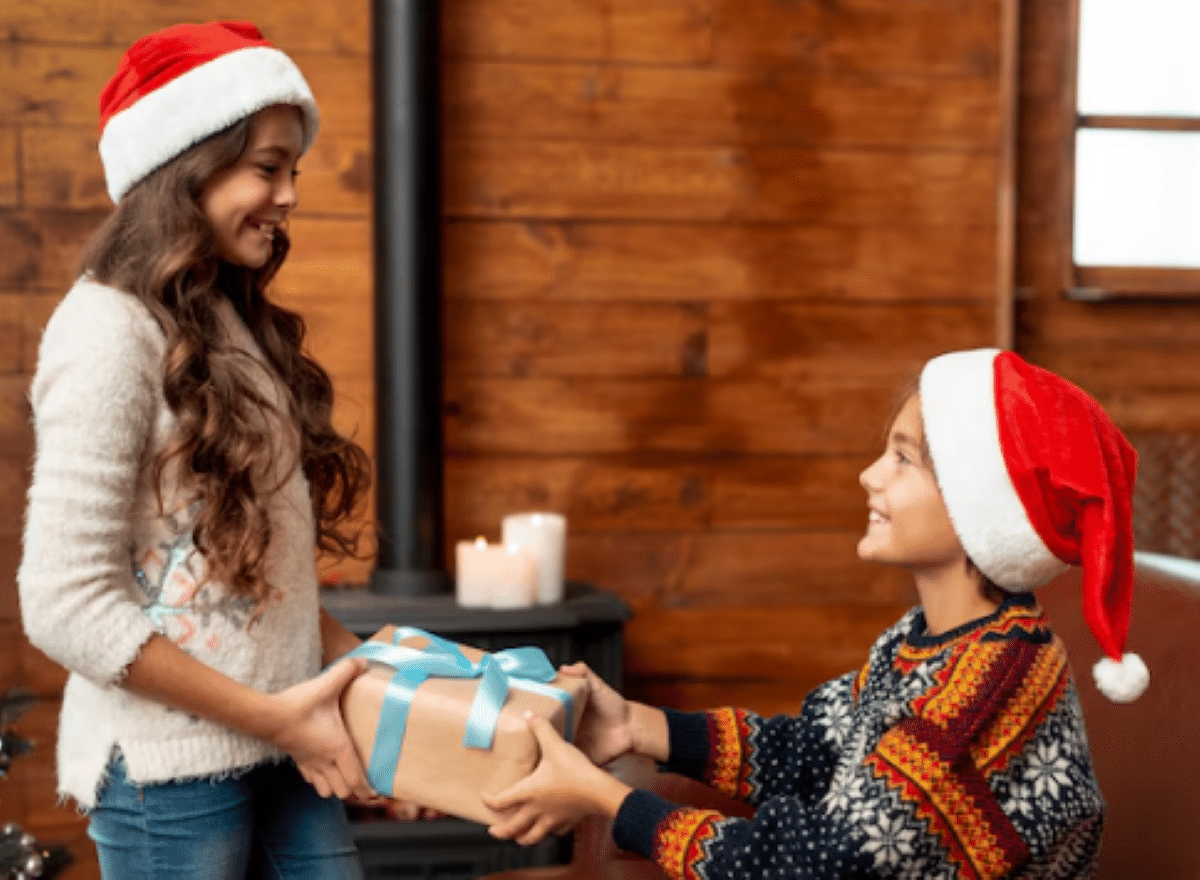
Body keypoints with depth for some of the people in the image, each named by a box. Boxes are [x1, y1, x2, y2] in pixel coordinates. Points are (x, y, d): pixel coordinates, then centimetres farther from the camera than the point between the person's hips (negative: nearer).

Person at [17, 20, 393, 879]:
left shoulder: (237, 324, 10)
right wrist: (273, 715, -17)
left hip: (282, 747, 7)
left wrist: (354, 655, 1)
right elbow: (65, 605, -19)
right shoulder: (111, 331, -15)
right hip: (170, 767, -7)